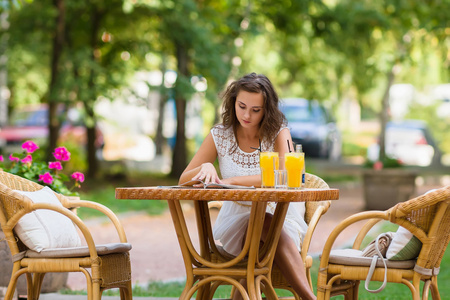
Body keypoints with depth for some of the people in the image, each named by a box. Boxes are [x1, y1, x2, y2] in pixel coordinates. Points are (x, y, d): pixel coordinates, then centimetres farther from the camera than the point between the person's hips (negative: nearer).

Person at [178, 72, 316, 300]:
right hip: (236, 219, 1)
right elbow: (183, 181, 2)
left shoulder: (278, 134, -3)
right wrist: (205, 168, -22)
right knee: (264, 223, -35)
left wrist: (232, 181, -27)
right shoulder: (220, 135, 2)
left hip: (280, 216, -1)